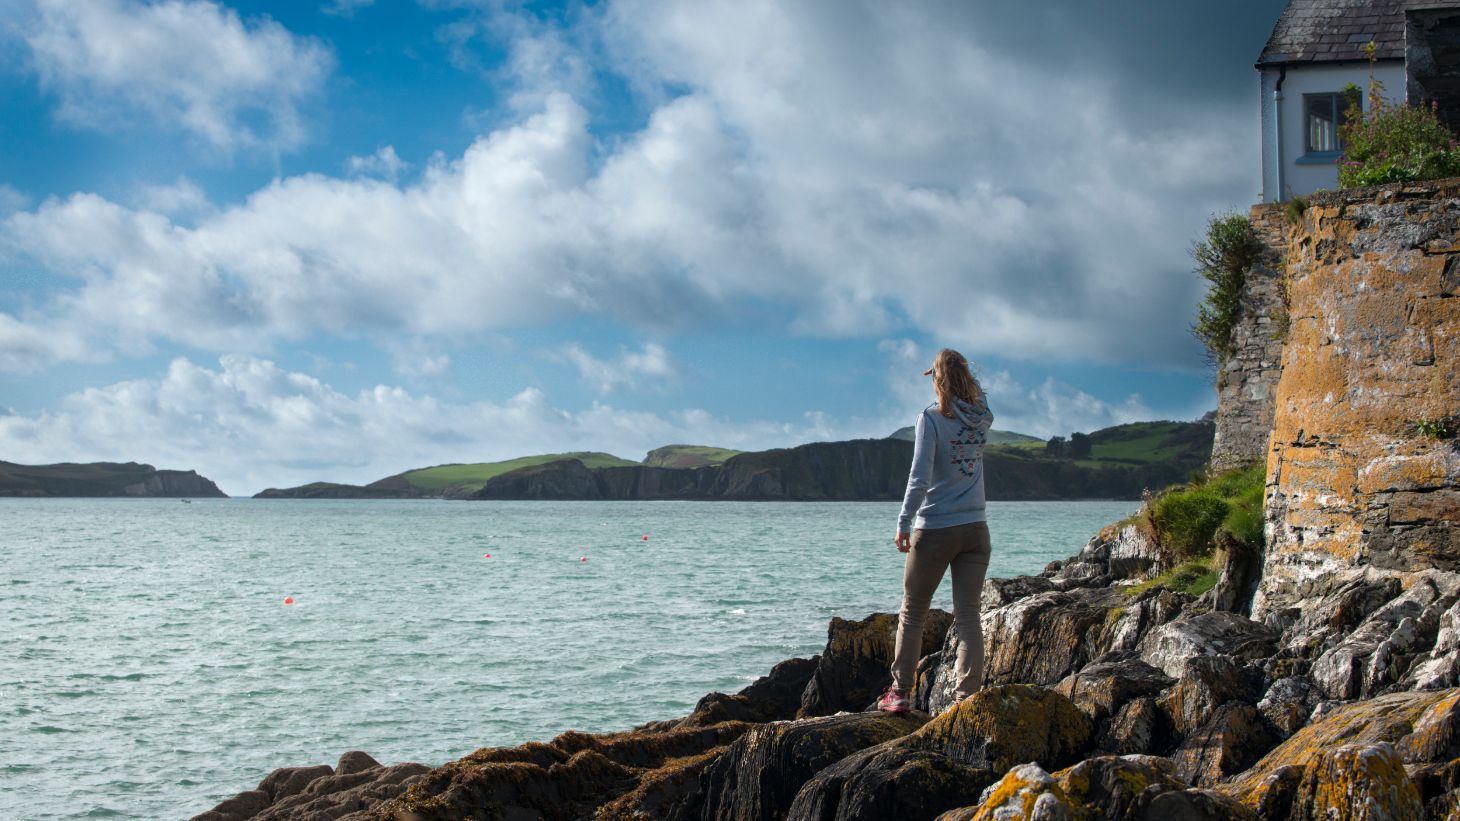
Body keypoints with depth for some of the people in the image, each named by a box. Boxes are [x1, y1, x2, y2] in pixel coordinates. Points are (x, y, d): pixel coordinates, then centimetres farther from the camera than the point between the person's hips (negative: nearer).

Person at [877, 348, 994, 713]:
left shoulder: (932, 417, -11)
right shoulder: (981, 418, 3)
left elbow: (920, 477, -16)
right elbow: (978, 393, 30)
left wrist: (904, 525, -10)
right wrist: (960, 371, 24)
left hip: (935, 531, -4)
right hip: (975, 530, 4)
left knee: (912, 613, 9)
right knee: (968, 617, 3)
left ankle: (900, 693, 13)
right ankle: (967, 697, -3)